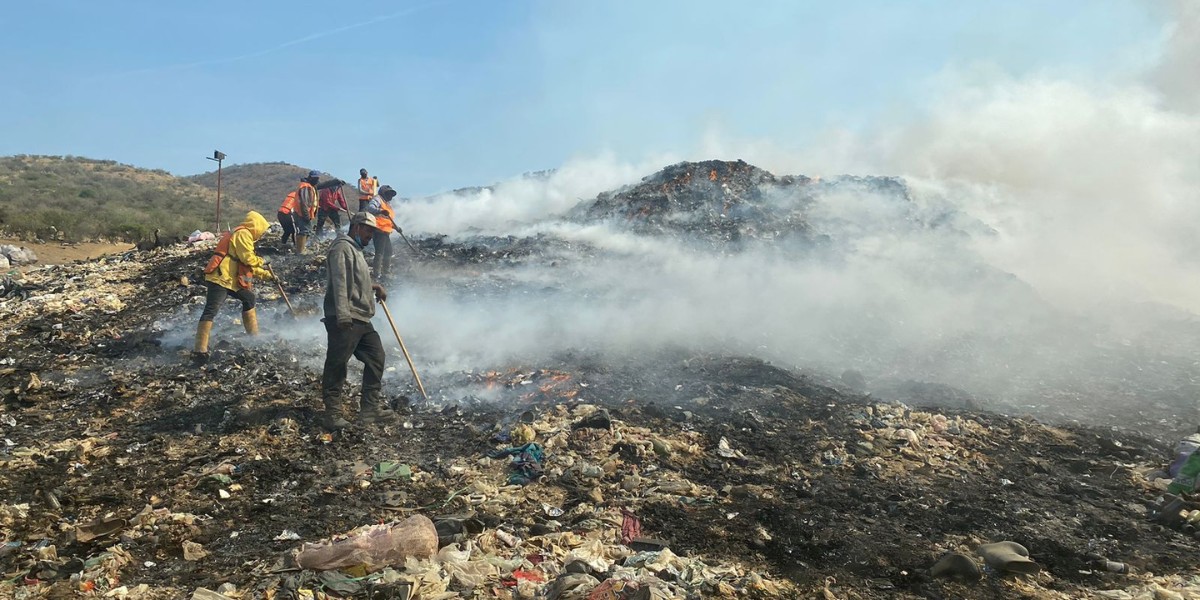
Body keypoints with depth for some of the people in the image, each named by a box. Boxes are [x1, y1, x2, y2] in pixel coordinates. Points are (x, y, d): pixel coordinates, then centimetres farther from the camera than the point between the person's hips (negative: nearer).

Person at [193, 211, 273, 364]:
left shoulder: (243, 235, 26)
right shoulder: (243, 234, -6)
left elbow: (249, 266, 30)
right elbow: (248, 258, -15)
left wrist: (266, 275, 31)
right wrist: (261, 261, 4)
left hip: (231, 280, 11)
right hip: (220, 279, -11)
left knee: (249, 298, 24)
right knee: (210, 311, -16)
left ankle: (254, 336, 32)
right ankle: (199, 350, -23)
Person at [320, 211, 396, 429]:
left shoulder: (355, 249, 23)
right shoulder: (342, 247, -9)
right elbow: (339, 282, -20)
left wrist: (374, 286, 18)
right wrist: (343, 315, -28)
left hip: (361, 321, 11)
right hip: (345, 321, -11)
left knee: (376, 357, 12)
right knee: (336, 365, -4)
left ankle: (371, 407, 18)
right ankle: (333, 413, 2)